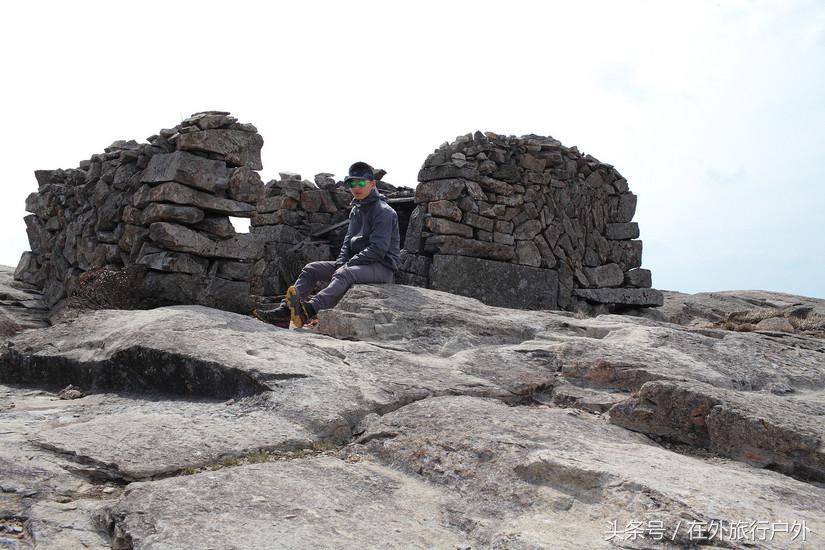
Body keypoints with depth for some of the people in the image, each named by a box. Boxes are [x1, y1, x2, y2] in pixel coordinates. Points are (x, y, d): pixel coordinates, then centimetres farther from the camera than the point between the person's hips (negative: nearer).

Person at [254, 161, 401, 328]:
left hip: (382, 267, -9)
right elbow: (348, 242, 16)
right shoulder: (355, 210, 17)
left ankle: (309, 310, -60)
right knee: (311, 269, -3)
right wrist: (341, 263, -4)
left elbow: (378, 249, -19)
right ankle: (285, 312, -18)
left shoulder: (384, 212, -10)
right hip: (357, 263, 9)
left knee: (344, 275, -39)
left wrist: (347, 265, -20)